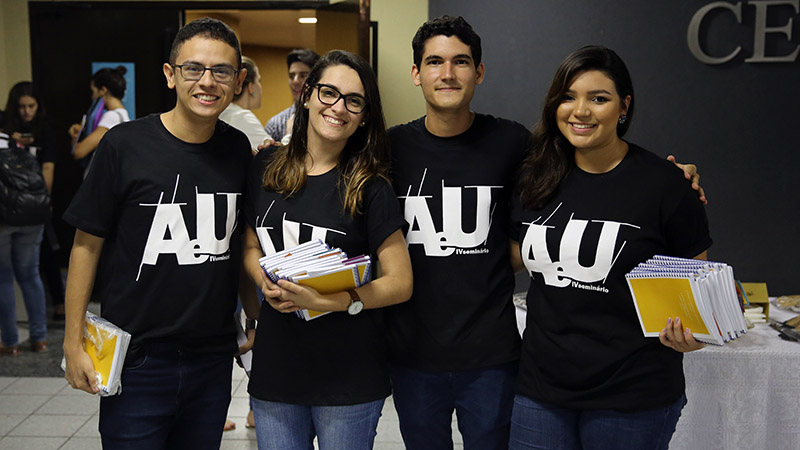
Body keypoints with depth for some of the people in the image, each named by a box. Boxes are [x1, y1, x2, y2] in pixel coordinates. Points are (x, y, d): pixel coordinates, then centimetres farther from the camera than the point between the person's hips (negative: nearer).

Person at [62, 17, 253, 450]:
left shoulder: (238, 149, 1)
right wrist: (74, 342, -6)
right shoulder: (126, 145, -11)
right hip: (136, 360, -3)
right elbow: (87, 243, -6)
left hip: (213, 358, 4)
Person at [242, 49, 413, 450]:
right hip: (274, 369, 3)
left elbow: (400, 283, -9)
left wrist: (331, 300, -22)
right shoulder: (265, 169, 3)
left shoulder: (369, 188, -7)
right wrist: (266, 282, -8)